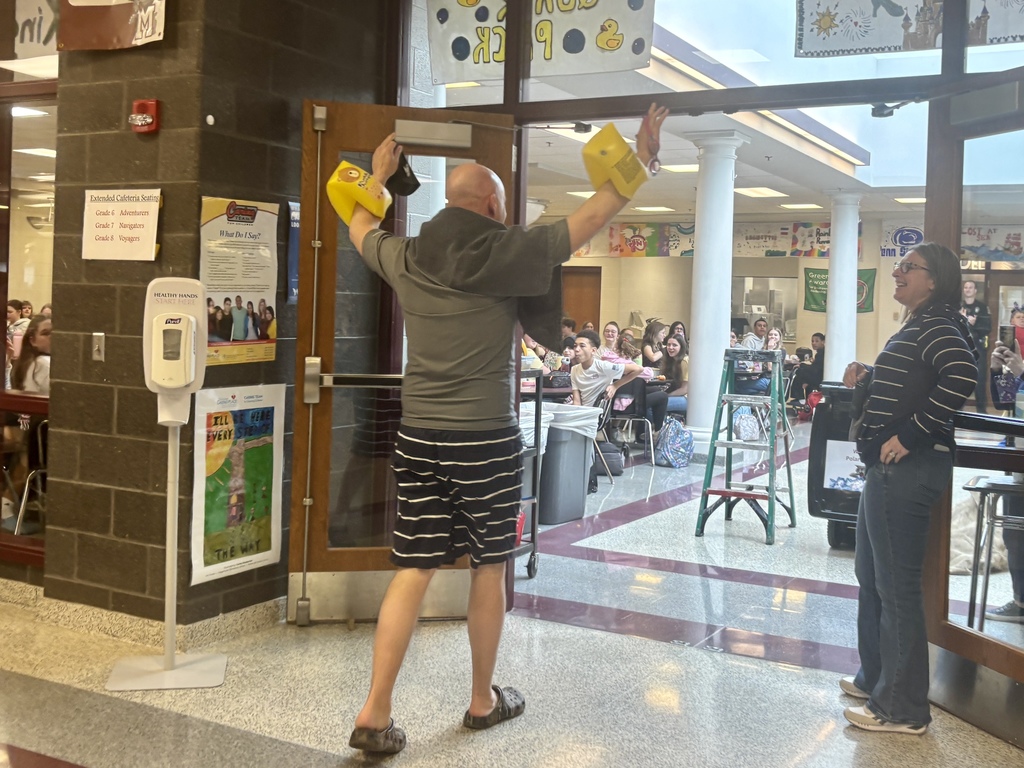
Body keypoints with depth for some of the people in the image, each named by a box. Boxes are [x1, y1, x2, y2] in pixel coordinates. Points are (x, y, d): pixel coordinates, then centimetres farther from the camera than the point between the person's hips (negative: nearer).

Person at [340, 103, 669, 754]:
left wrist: (379, 175, 43)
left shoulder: (406, 258, 4)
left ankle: (376, 714, 3)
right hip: (485, 440, -4)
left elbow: (360, 227, 27)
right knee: (489, 569, 11)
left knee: (413, 571, 6)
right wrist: (641, 160, 8)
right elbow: (592, 218, -3)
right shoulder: (507, 254, -9)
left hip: (418, 438, 4)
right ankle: (484, 701, 26)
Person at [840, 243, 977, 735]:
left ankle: (902, 708, 5)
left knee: (896, 584, -4)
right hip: (889, 468, 11)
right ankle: (875, 678, 34)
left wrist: (911, 436, -26)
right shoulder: (916, 327, 18)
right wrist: (864, 384, 5)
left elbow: (961, 376, -31)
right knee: (871, 574, 19)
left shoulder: (937, 325, -12)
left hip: (907, 468, -11)